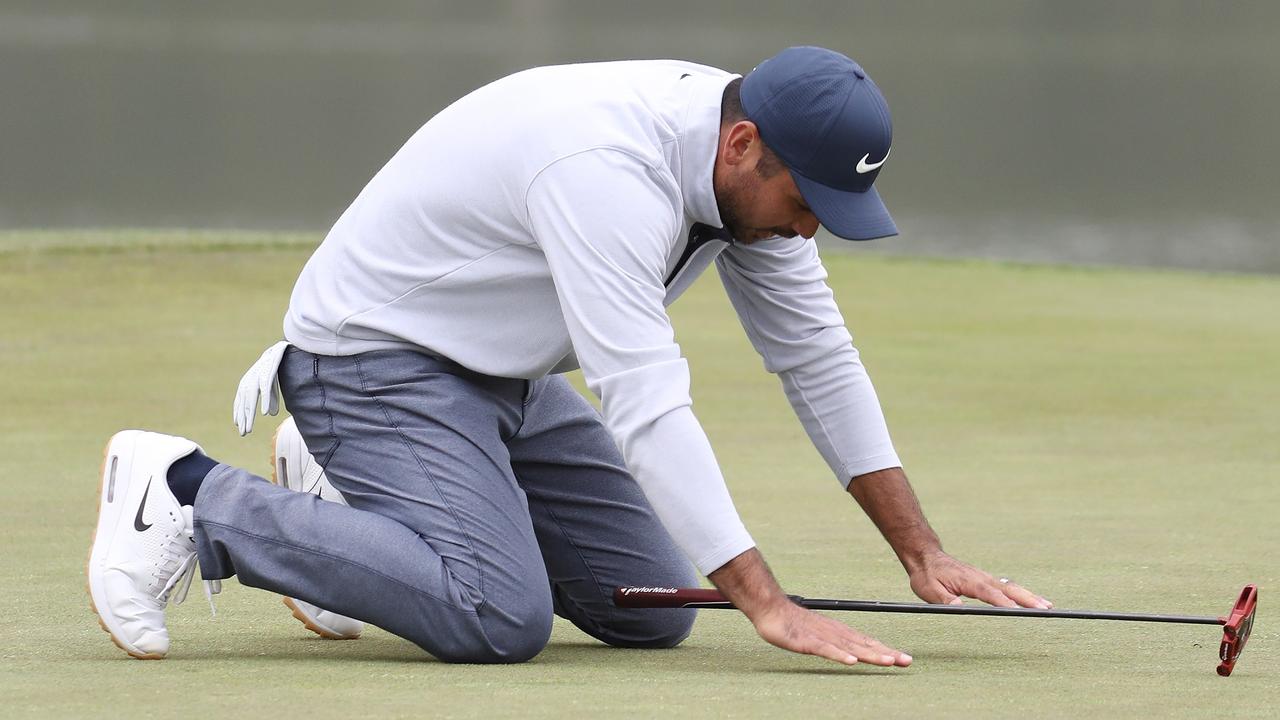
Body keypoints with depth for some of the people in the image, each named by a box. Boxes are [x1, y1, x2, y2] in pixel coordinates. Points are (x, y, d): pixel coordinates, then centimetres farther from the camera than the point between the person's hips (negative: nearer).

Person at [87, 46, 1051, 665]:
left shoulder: (752, 167, -4)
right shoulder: (610, 170, -33)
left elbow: (818, 360, 6)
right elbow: (645, 406, -39)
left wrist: (924, 553, 0)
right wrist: (769, 606, -42)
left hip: (509, 382, 10)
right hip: (380, 357, -9)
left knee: (654, 611, 7)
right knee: (500, 618, -28)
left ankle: (358, 506, 21)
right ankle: (188, 496, -14)